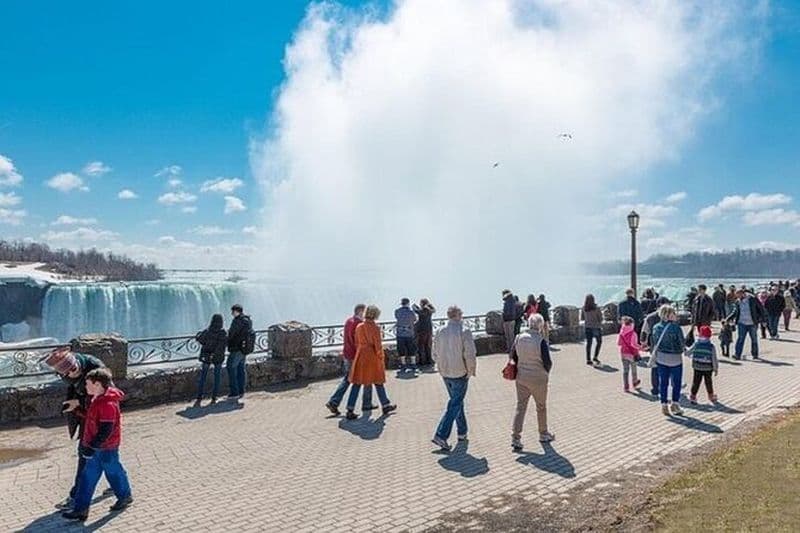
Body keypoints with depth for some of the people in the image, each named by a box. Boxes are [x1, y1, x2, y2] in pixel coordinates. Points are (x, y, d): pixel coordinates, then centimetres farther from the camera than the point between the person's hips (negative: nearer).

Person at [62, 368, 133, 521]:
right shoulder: (97, 399, 5)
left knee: (113, 472, 10)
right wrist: (86, 443, 21)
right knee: (88, 477, 12)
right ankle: (81, 509, 20)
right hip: (96, 446, 9)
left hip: (106, 448, -9)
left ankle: (125, 497, 32)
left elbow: (106, 430, -27)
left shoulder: (108, 404, -27)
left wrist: (91, 447, -25)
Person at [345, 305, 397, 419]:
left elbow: (356, 343, 10)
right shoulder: (375, 328, -13)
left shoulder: (359, 327, 3)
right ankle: (385, 405, 26)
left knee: (356, 383, 4)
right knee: (378, 382, 12)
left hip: (360, 356, 4)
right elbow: (378, 345, -12)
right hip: (372, 357, -4)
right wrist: (381, 358, -1)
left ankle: (350, 410, 0)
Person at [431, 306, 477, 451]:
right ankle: (441, 435, -7)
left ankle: (462, 432, 32)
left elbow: (435, 354, 5)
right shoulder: (464, 331, -15)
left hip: (445, 374, 6)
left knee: (457, 401, 22)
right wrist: (471, 370, -3)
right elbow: (470, 354, -19)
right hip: (460, 373, -6)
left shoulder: (440, 332, 1)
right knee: (455, 405, 2)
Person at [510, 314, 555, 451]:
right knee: (541, 407, 17)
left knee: (520, 407, 9)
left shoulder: (519, 338, -3)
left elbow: (513, 357, 5)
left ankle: (515, 438, 3)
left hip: (521, 377, 4)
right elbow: (547, 362, -17)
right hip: (538, 379, -4)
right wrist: (546, 372, 4)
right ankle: (543, 434, 34)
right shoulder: (541, 341, -19)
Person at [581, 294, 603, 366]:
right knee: (599, 342, 15)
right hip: (596, 327, -3)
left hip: (587, 327, 3)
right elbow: (600, 318, -8)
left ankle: (588, 359, 9)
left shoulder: (583, 309, -4)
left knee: (588, 343, 8)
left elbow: (583, 318, 1)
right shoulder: (596, 308, -14)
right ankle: (595, 357, 7)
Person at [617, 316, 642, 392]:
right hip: (632, 353, -3)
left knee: (625, 370, 8)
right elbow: (633, 344, -24)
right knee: (633, 369, 17)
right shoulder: (633, 333, -17)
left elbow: (618, 343, -3)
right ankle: (635, 383, 35)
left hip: (623, 353, 3)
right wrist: (640, 347, -11)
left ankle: (625, 386, 7)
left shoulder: (621, 333, -4)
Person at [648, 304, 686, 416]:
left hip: (661, 358, 4)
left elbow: (656, 343, 1)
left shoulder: (656, 328, -5)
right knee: (676, 382, 14)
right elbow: (682, 343, -11)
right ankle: (675, 404, 20)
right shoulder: (676, 328, -19)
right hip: (675, 359, -4)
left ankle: (664, 405, 17)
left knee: (663, 382, 12)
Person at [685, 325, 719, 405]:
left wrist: (691, 356, 20)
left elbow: (687, 353, -3)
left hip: (697, 368, 0)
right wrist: (716, 368, 2)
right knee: (708, 382, 15)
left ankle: (693, 396, 5)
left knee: (696, 382, 7)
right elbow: (714, 359, -8)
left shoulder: (696, 344, -9)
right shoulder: (711, 347, -11)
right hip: (708, 368, 0)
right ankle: (711, 396, 29)